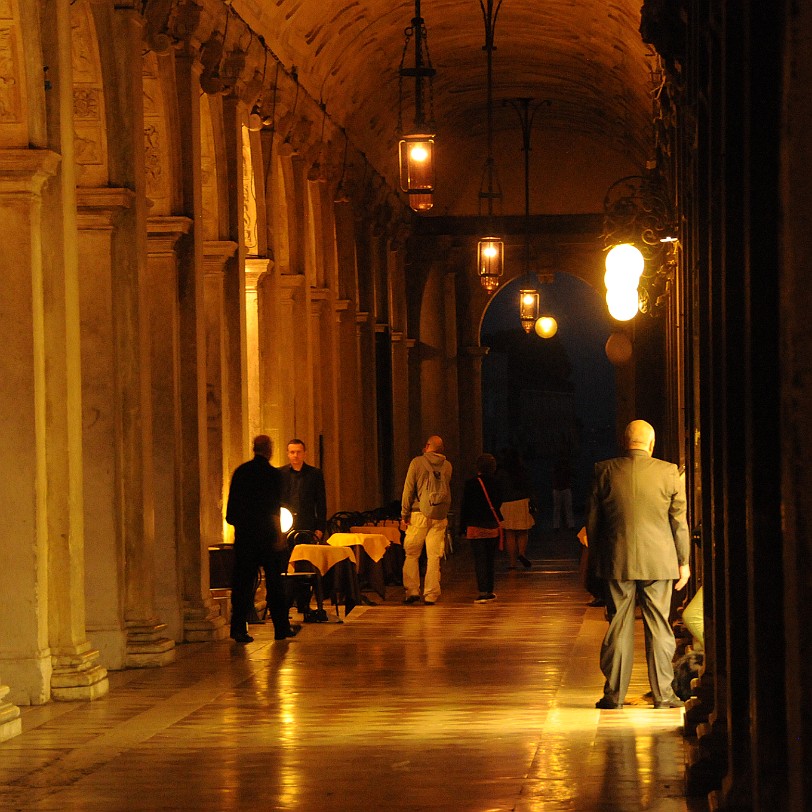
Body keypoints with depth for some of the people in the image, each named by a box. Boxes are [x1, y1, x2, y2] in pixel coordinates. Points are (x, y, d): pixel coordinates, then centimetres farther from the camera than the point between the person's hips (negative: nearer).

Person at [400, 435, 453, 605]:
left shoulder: (417, 462, -2)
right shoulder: (447, 465, 7)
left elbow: (408, 489, -3)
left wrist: (404, 515, 0)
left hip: (420, 514, -3)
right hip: (440, 516, 3)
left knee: (411, 554, 7)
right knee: (434, 556, 4)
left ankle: (412, 590, 1)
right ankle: (431, 595, 3)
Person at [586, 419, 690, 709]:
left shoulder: (605, 471, -2)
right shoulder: (668, 472, -4)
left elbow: (592, 521, 4)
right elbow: (679, 521, 0)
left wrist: (598, 555, 16)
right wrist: (683, 561, 9)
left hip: (618, 562, 1)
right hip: (658, 560, -1)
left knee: (619, 625, 7)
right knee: (658, 625, 6)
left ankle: (614, 693, 9)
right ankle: (662, 693, 8)